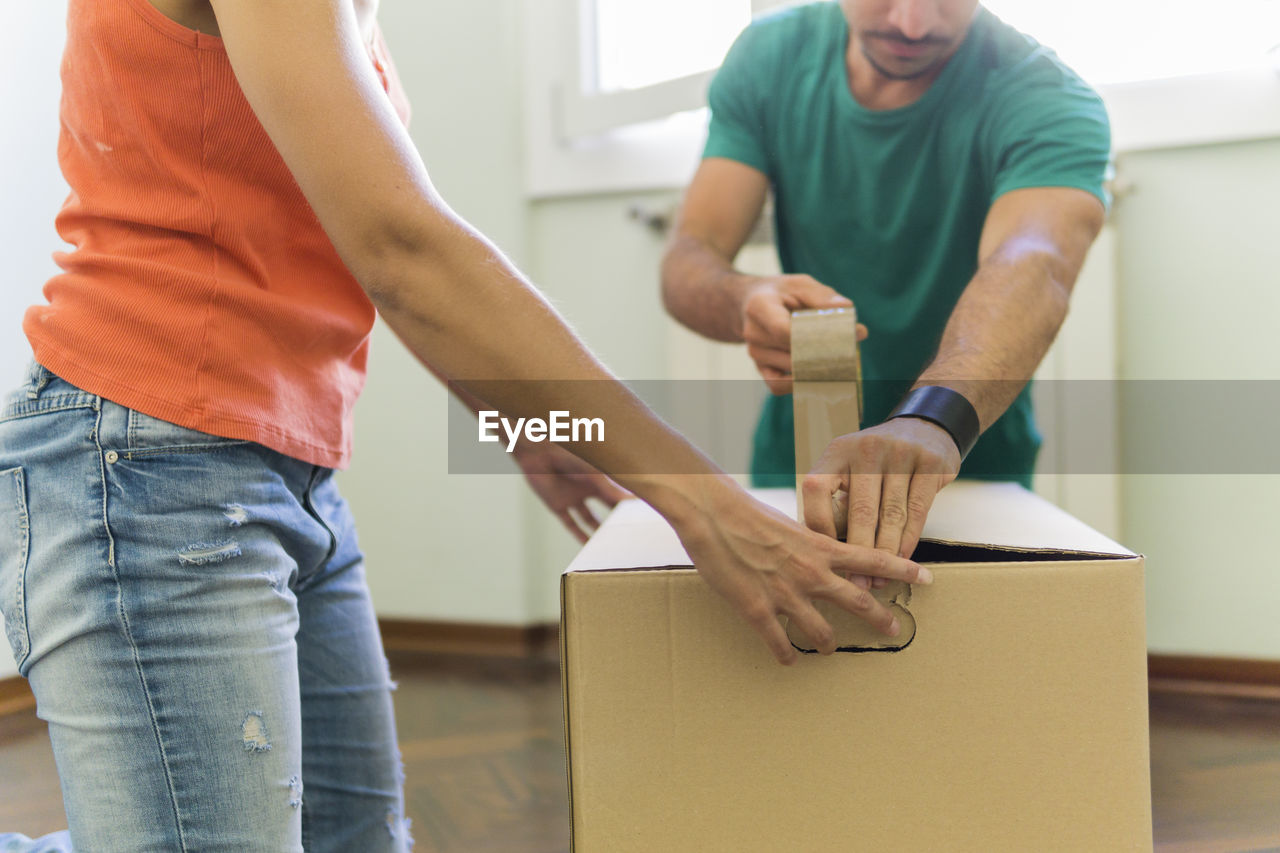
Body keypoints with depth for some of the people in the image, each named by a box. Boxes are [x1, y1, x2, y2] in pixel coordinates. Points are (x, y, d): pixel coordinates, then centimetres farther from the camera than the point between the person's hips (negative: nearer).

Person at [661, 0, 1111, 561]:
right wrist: (745, 303, -34)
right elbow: (685, 264, -10)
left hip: (973, 468, -2)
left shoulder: (1045, 98, -18)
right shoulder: (770, 56, -5)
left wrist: (933, 419, -58)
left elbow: (1033, 269, -38)